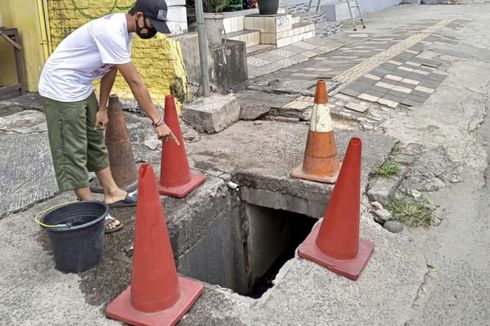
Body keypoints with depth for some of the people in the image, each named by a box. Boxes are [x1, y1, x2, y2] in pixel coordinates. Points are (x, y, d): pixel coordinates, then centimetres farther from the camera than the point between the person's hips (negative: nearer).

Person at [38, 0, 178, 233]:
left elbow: (110, 69, 7)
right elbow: (135, 83, -29)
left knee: (96, 142, 15)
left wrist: (102, 108, 9)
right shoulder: (111, 32, -29)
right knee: (73, 153, -3)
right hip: (61, 88, -10)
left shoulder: (123, 29, 0)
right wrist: (158, 122, -25)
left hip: (81, 87, 10)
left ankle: (112, 194, 26)